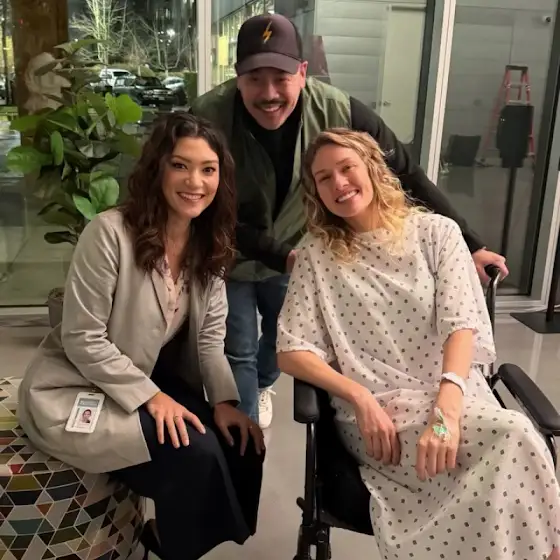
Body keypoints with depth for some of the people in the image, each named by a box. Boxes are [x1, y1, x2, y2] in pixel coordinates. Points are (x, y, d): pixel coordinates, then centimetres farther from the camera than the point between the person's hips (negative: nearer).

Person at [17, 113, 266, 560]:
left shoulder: (209, 245, 0)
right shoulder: (111, 232, -22)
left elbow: (210, 338, 1)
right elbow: (82, 340, -20)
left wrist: (225, 400, -13)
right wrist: (150, 397, -22)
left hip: (150, 380, 7)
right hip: (74, 392, -7)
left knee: (241, 445, -8)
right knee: (194, 453, -23)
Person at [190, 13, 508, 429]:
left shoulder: (336, 111, -28)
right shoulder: (207, 119, -31)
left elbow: (406, 175, -19)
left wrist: (469, 244, -18)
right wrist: (279, 255, -31)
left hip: (295, 253, 3)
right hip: (227, 257, -3)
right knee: (238, 353, 1)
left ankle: (261, 385, 58)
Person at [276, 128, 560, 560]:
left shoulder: (437, 232, 7)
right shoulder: (317, 254, 7)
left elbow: (462, 326, -5)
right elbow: (292, 353, 1)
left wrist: (447, 407, -25)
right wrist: (361, 398, -16)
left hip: (456, 396, 2)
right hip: (374, 413, -2)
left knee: (515, 438, -32)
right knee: (513, 437, -29)